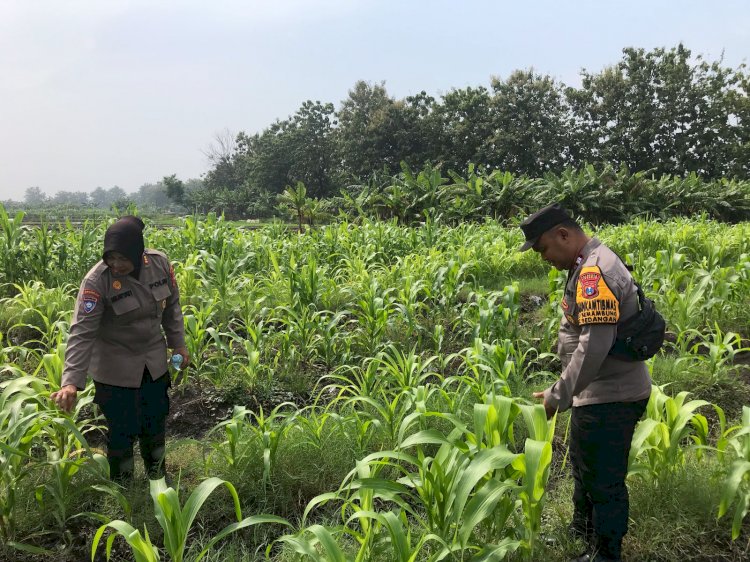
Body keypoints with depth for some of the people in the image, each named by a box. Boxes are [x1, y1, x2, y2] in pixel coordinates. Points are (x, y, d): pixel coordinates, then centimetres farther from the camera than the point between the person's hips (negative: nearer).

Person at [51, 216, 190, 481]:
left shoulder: (160, 264, -13)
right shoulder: (97, 280, -26)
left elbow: (171, 306, 4)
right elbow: (82, 332, -30)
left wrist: (178, 343, 8)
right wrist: (71, 381, -37)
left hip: (154, 363, 4)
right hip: (115, 369, -4)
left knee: (155, 423, 19)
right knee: (122, 432, 7)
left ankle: (157, 478, 45)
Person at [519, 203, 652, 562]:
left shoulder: (594, 272, -25)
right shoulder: (588, 266, 8)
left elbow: (594, 347, -31)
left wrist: (558, 397, -23)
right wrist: (566, 392, 13)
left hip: (610, 398, -11)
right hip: (600, 392, 11)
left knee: (604, 480, 5)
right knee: (584, 468, 26)